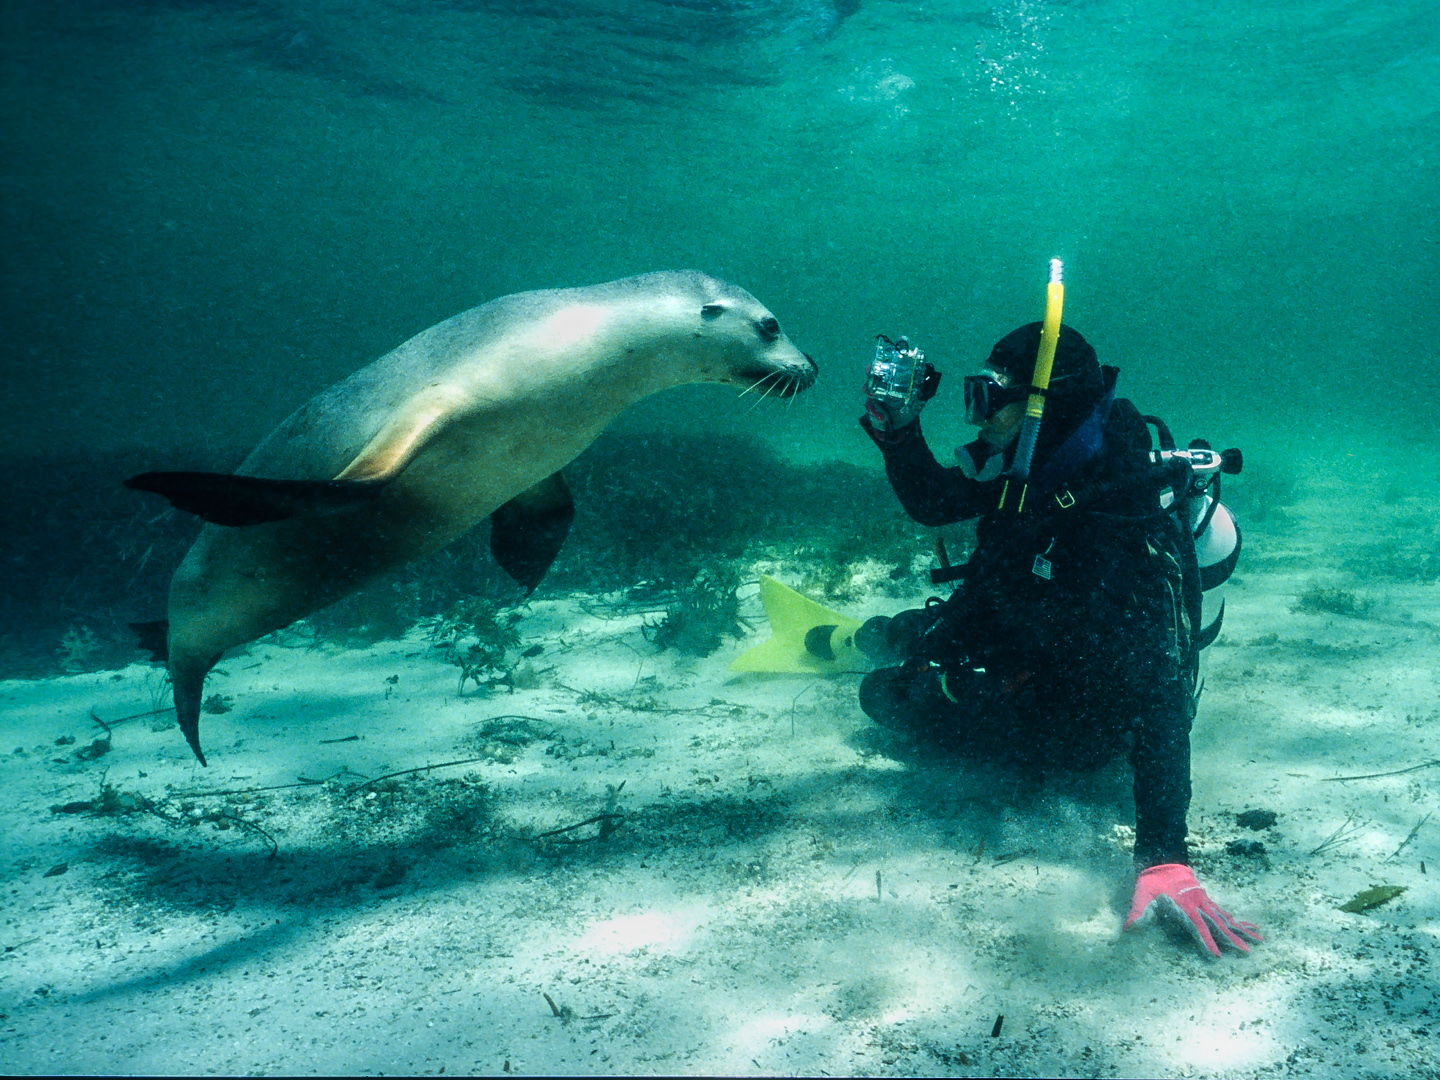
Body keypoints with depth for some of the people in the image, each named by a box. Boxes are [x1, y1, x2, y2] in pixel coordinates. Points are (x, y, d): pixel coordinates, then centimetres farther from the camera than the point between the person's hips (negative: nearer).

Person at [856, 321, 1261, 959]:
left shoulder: (1127, 525, -40)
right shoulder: (1028, 460, -16)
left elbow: (1158, 693, -44)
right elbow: (933, 505, 1)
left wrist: (1163, 858, -48)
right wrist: (899, 429, -17)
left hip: (1080, 722, -7)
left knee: (883, 693, 0)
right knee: (885, 641, 18)